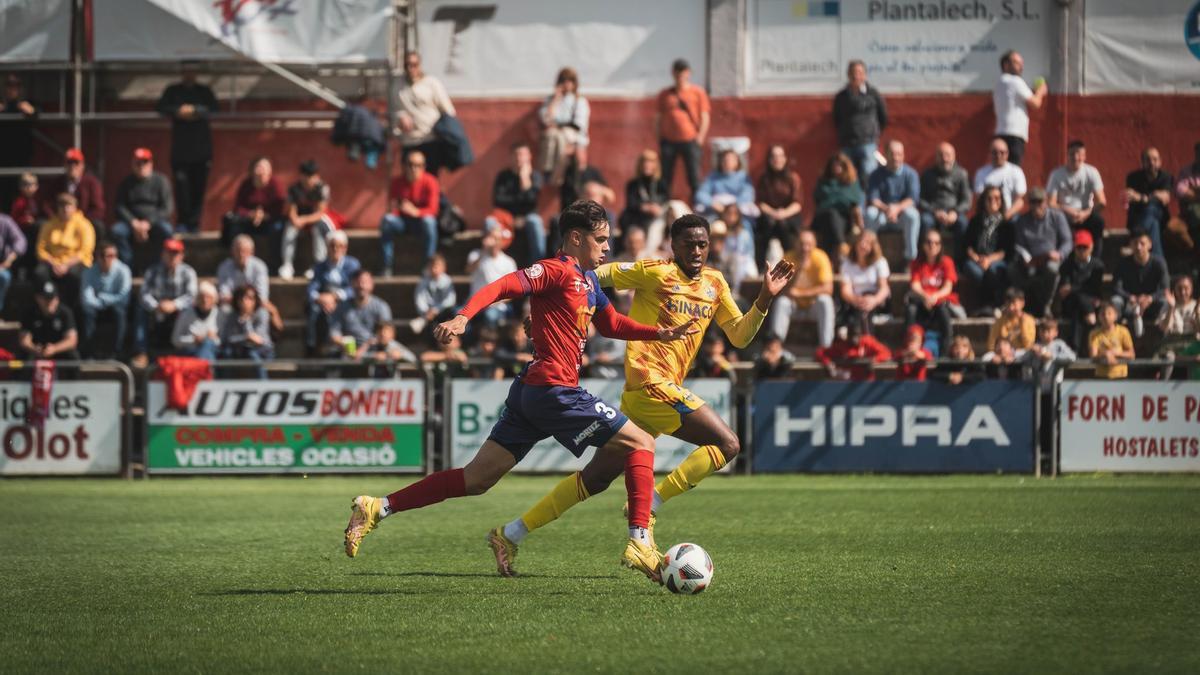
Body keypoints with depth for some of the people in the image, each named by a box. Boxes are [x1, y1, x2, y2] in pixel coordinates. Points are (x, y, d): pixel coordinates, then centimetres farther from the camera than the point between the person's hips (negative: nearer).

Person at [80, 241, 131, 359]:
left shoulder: (122, 271, -15)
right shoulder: (90, 272, -12)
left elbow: (123, 298, -19)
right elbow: (87, 299, -18)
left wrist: (102, 297, -17)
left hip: (115, 306, -1)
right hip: (97, 308, 1)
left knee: (118, 311, -35)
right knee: (87, 311, -33)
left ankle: (116, 352, -29)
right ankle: (88, 352, -27)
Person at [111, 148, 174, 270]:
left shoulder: (160, 181, -1)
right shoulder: (126, 183, 6)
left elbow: (167, 208, -6)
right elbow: (120, 207, 2)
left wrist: (148, 223, -18)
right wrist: (134, 223, -16)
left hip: (155, 222, -2)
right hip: (132, 222, 2)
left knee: (166, 230, -36)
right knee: (117, 231, -30)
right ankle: (127, 267, -25)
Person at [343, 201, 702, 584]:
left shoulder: (587, 279, 20)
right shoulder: (557, 271, -10)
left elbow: (611, 324, 33)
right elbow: (503, 287, -21)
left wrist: (661, 334, 24)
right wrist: (463, 317, -37)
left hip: (530, 393, 10)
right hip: (553, 390, -10)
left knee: (476, 480, 8)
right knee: (640, 445, -4)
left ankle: (377, 509, 6)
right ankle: (640, 543, -10)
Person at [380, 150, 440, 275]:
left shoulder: (430, 182, -13)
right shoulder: (398, 181, -5)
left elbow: (432, 209, -19)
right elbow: (391, 208, -3)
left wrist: (415, 212, -37)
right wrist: (394, 208, -29)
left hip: (421, 218, -2)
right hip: (402, 220, 2)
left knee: (429, 222, -36)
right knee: (387, 220, -29)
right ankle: (387, 266, -27)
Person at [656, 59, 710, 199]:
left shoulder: (698, 92, 6)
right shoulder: (664, 95, 11)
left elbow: (705, 116, 4)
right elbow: (658, 118, 13)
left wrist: (700, 137, -6)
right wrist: (659, 139, 3)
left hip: (690, 140, -2)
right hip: (668, 141, 2)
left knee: (694, 178, -5)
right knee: (665, 179, -1)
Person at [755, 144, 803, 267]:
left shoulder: (792, 177, 2)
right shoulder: (764, 178, 7)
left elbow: (797, 204, -4)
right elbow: (761, 203, 2)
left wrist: (785, 213, -22)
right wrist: (772, 213, -16)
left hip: (789, 215, -1)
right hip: (769, 214, 1)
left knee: (783, 223, -35)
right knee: (769, 222, -33)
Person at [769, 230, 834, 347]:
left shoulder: (820, 257, -14)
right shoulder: (788, 258, -11)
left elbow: (828, 288, -22)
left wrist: (800, 293, -25)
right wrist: (799, 269, -32)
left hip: (815, 305, -1)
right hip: (795, 305, 1)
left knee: (825, 300, -31)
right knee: (781, 302, -28)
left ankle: (825, 346, -32)